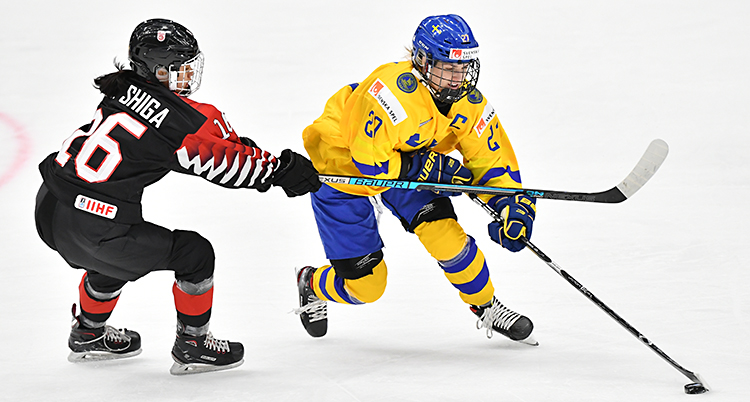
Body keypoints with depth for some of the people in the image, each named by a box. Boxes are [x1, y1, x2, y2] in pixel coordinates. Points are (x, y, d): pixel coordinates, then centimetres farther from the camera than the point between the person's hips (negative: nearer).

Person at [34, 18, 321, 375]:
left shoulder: (124, 88, 10)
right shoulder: (179, 116, -13)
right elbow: (224, 164, -5)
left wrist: (235, 144, 15)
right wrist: (280, 170, 3)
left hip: (48, 205, 9)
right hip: (90, 228, -9)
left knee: (112, 256, 38)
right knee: (195, 254, 6)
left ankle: (88, 334, 55)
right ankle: (191, 345, 20)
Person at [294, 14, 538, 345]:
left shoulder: (469, 104, -15)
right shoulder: (394, 91, -37)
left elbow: (492, 161, -8)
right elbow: (367, 160, -34)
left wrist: (515, 207, -24)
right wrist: (430, 168, -32)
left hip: (407, 166, 6)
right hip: (341, 166, -5)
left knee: (445, 233, -17)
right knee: (364, 285, -3)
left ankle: (487, 308, 5)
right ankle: (312, 285, 31)